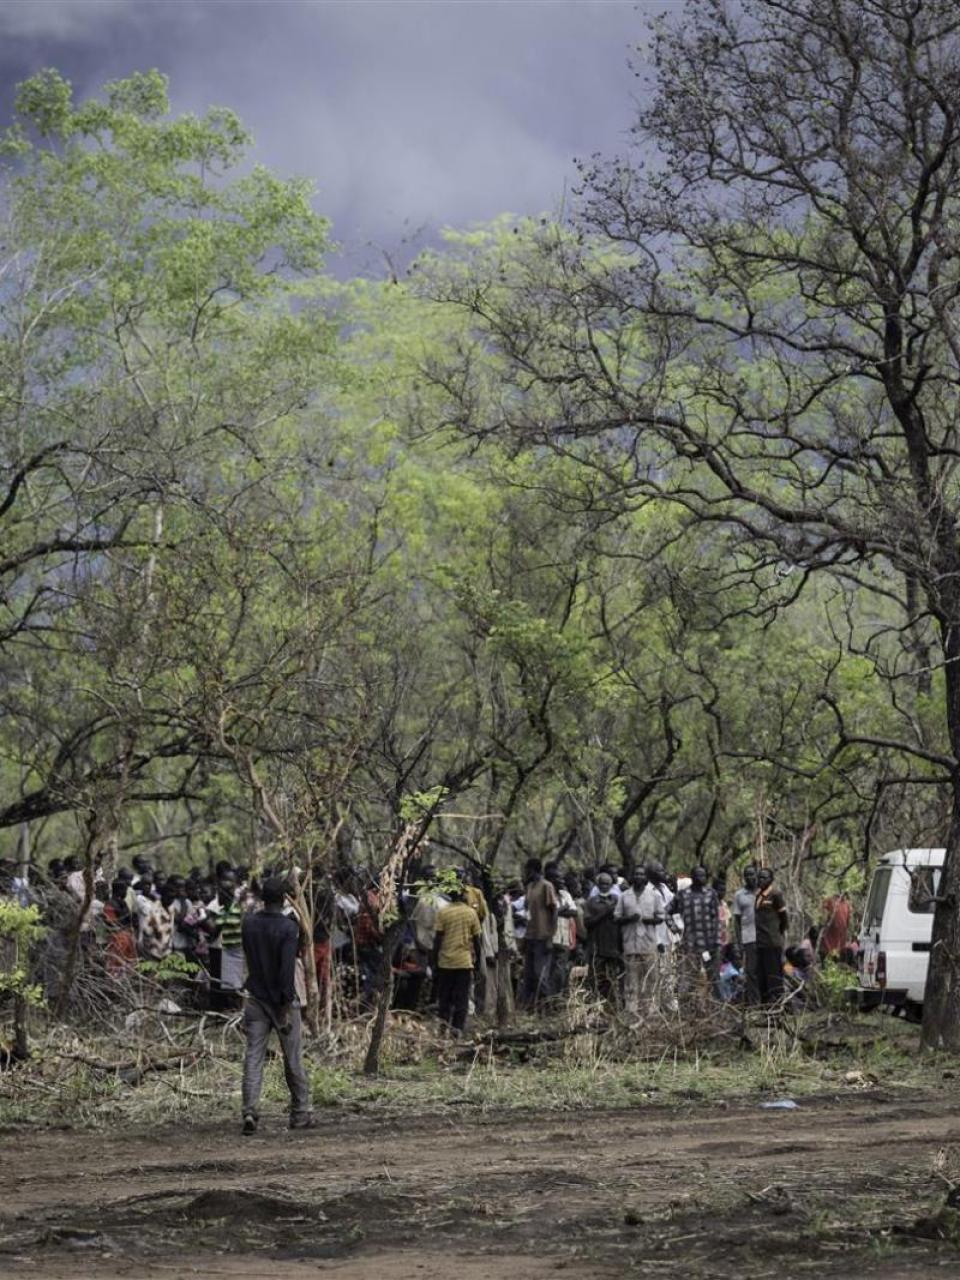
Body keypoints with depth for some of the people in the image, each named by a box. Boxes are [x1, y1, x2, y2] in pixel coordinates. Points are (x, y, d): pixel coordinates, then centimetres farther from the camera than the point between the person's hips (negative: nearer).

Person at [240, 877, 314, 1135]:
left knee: (253, 1057, 0)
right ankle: (300, 1114, 16)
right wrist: (286, 1006, -20)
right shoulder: (288, 927, -15)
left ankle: (250, 1111, -14)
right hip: (280, 1000, -4)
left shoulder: (248, 923, 2)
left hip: (255, 999, 4)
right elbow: (287, 969, -21)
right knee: (293, 1059, 8)